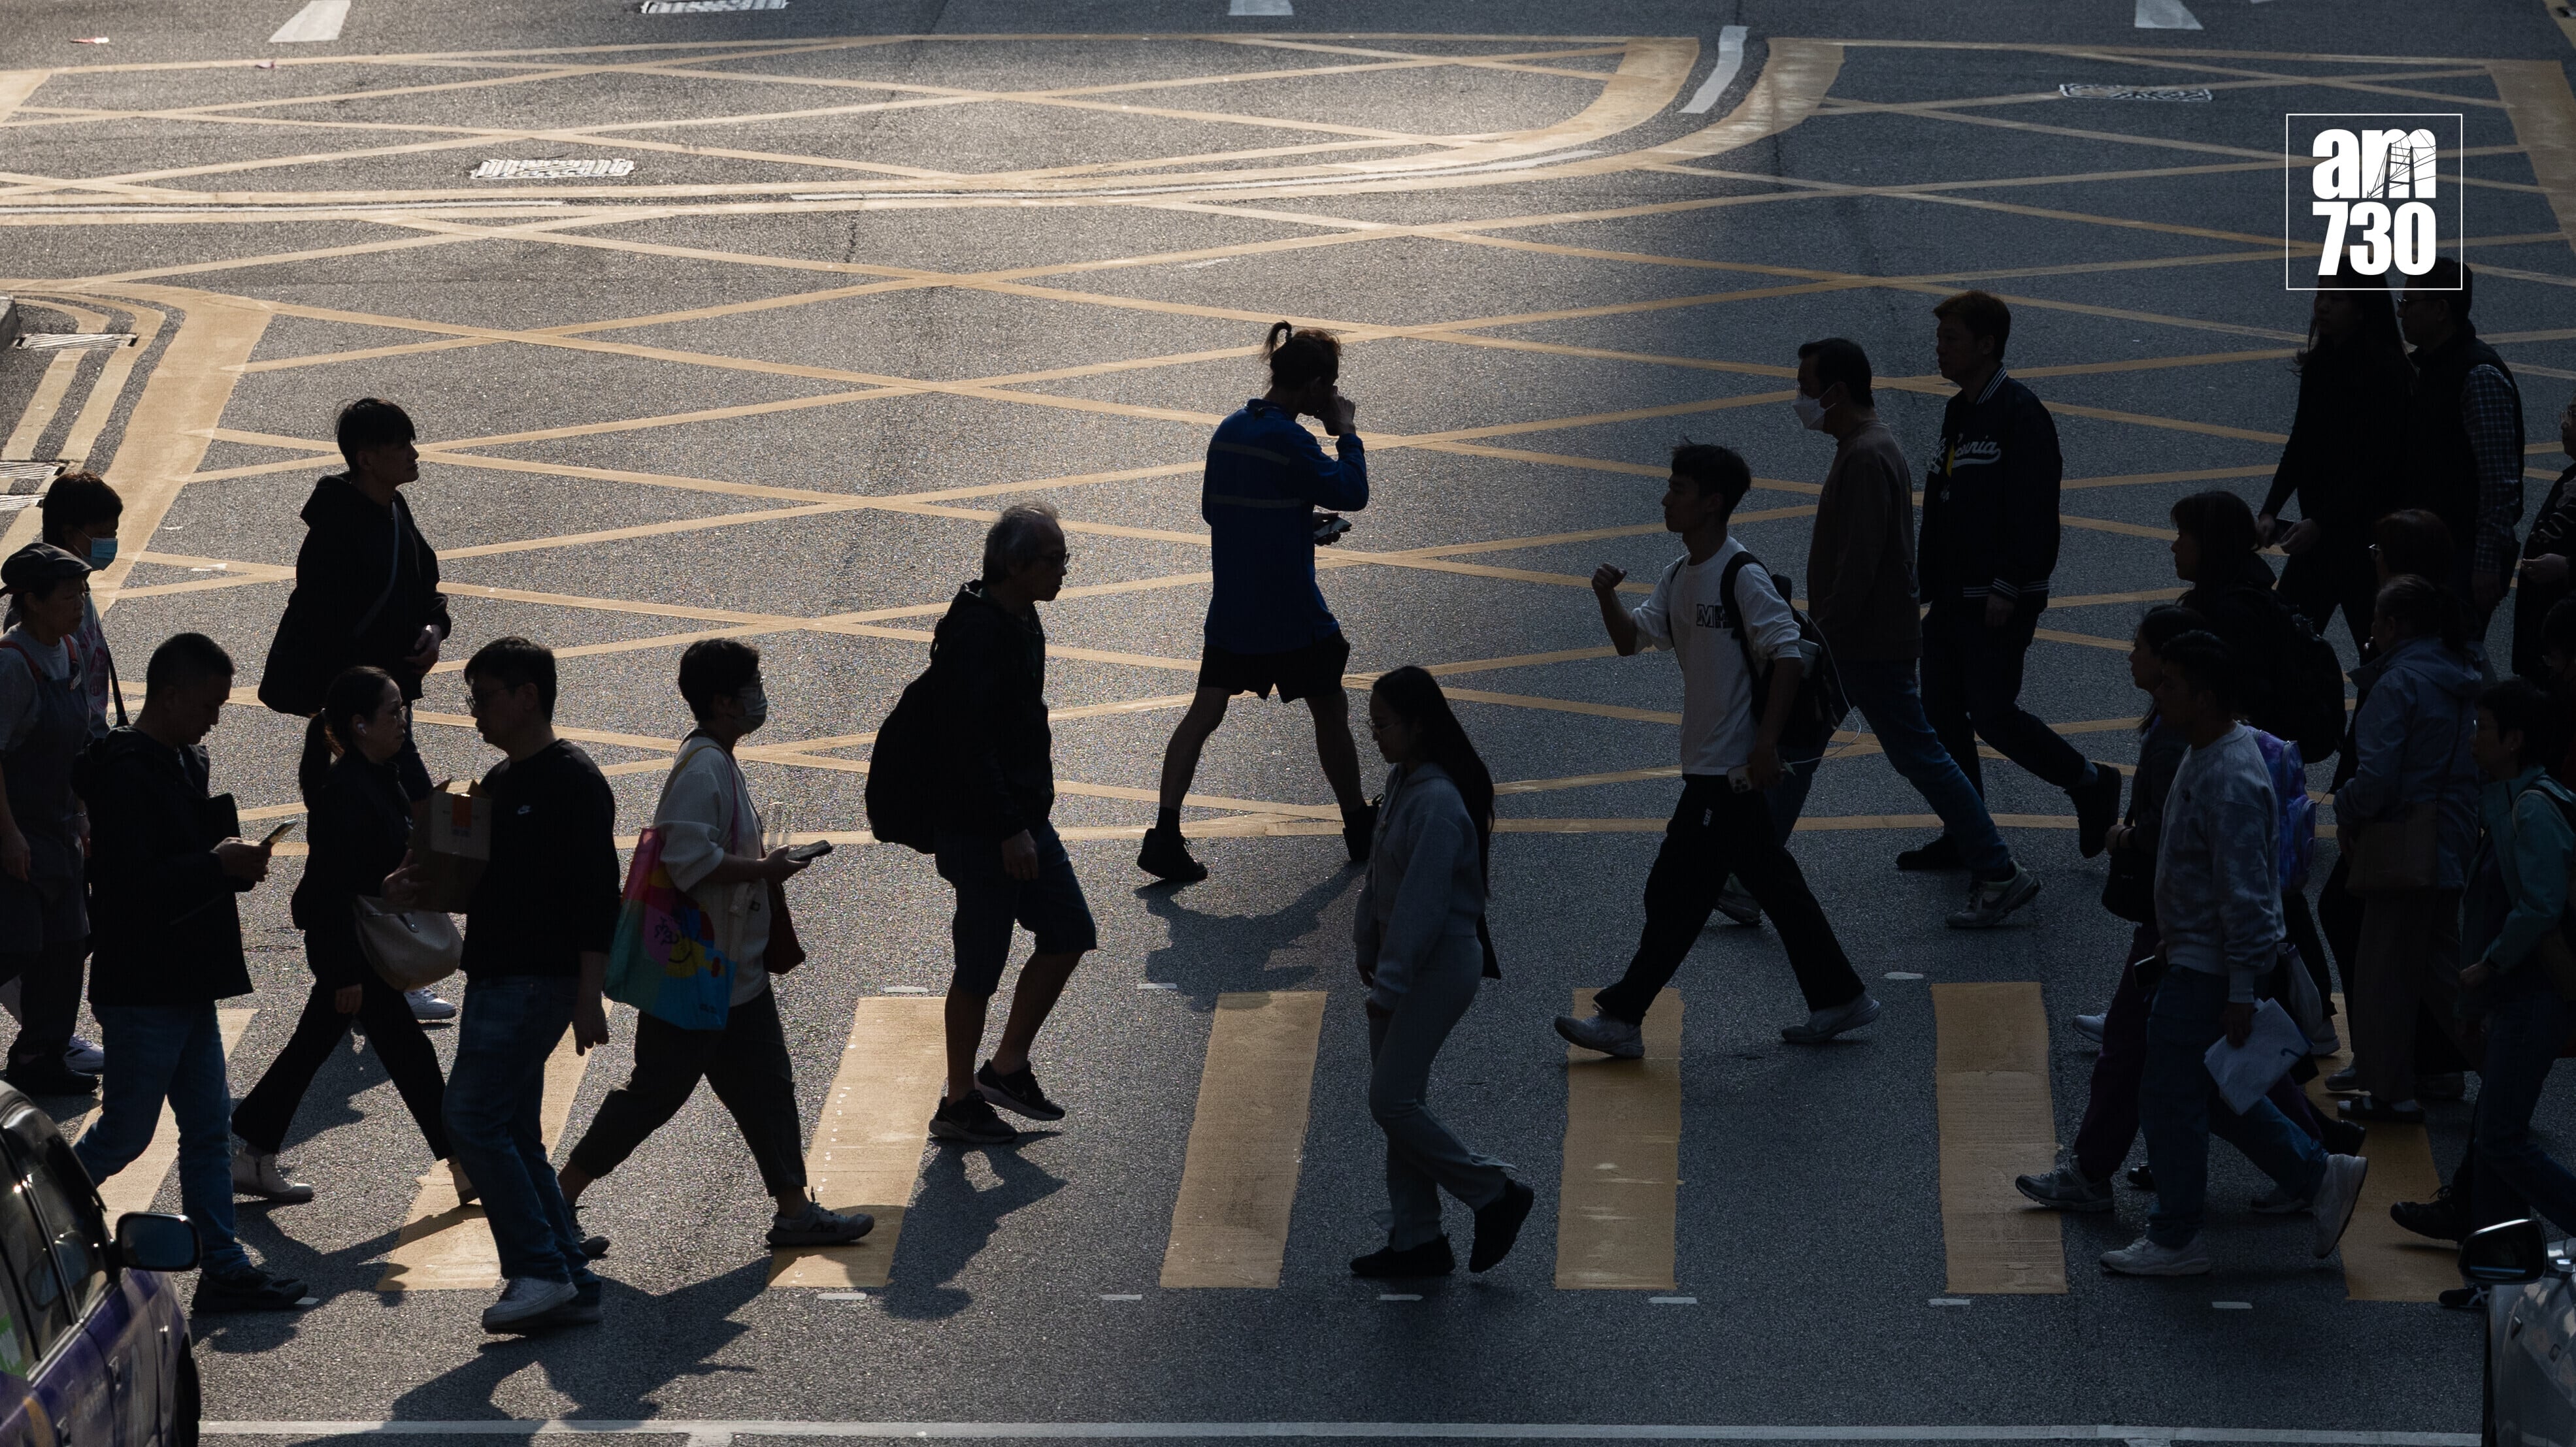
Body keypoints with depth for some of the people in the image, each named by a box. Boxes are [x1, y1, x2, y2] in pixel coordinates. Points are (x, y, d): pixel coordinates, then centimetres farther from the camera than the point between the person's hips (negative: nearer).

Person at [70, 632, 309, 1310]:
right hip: (141, 990, -9)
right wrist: (218, 865, -27)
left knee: (208, 1126, 8)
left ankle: (223, 1268, 11)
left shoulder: (184, 763, 12)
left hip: (186, 983, 9)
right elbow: (130, 885, -25)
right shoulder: (124, 774, -18)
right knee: (128, 1129, 0)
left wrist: (233, 864, 1)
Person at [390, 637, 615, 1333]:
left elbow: (597, 896, -16)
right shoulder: (499, 784, 17)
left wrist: (589, 998, -20)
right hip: (497, 980, 10)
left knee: (472, 1119, -14)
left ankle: (539, 1270, -11)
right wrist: (422, 889, 5)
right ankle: (571, 1285, 12)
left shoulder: (573, 780, -12)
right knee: (514, 1133, 9)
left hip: (539, 982, -10)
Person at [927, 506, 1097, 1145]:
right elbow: (969, 744, -25)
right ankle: (959, 1103, 13)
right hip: (980, 829, -9)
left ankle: (1007, 1067, 23)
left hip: (1025, 820, 9)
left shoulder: (1022, 621, 8)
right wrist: (1009, 832, -24)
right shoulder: (975, 634, -22)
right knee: (981, 966, 0)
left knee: (1069, 933, 11)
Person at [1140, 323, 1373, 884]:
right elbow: (1351, 492, -15)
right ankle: (1360, 830, 22)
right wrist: (1346, 432, -2)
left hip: (1230, 605, 6)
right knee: (1331, 712, 10)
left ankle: (1165, 835, -6)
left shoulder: (1229, 430, 7)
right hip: (1290, 610, -6)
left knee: (1203, 713, 4)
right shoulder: (1287, 440, -17)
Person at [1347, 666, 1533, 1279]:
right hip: (1404, 959, 10)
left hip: (1442, 963, -10)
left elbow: (1422, 901, -23)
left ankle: (1495, 1194, 3)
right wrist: (1368, 947, 16)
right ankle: (1415, 1240, 17)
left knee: (1392, 1101, -10)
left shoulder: (1438, 804, -22)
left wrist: (1389, 984, -21)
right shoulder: (1400, 782, 8)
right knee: (1397, 1100, 10)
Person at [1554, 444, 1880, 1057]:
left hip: (1731, 767, -9)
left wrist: (1766, 743, -22)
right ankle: (1840, 999, 20)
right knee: (1775, 885, 13)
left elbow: (1789, 655, -19)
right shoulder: (1680, 576, 12)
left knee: (1676, 890, -4)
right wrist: (1607, 598, -4)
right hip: (1706, 763, 9)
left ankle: (1621, 1017, 1)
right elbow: (1632, 639, 16)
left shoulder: (1742, 577, -16)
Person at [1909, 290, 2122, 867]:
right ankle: (1964, 839, 16)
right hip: (1953, 597, 9)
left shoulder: (2019, 414, -16)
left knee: (1993, 715, -8)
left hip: (1998, 602, -9)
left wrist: (2008, 589, -23)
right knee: (1942, 714, 8)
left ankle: (2092, 784, 11)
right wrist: (1926, 579, 17)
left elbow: (2033, 511, -21)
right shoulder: (1959, 413, 13)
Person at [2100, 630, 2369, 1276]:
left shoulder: (2231, 781, -26)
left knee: (2170, 1097, 1)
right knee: (2206, 1090, 18)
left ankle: (2174, 1241, 14)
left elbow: (2245, 895, -26)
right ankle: (2319, 1177, 24)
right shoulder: (2203, 755, 6)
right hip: (2191, 955, 10)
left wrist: (2240, 993, -24)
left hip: (2208, 969, -10)